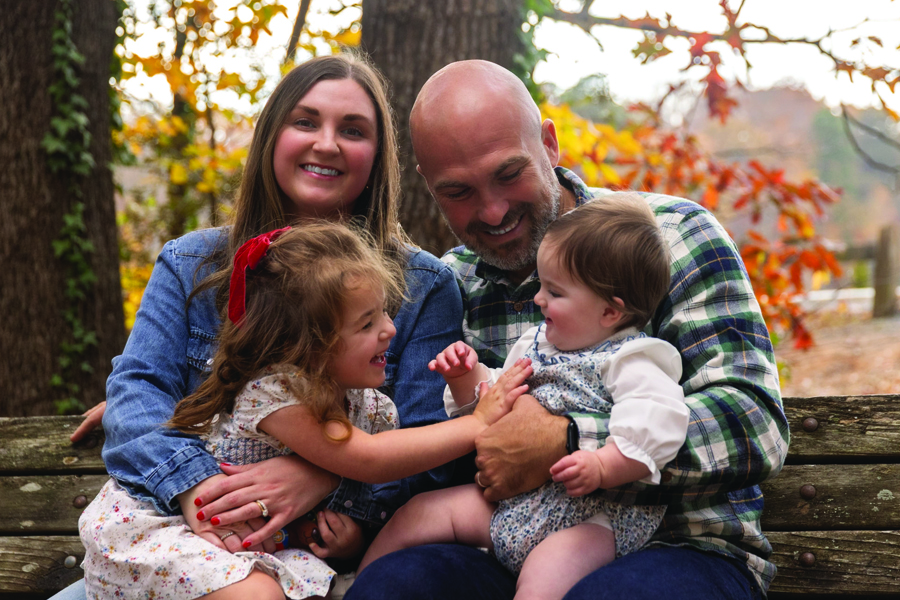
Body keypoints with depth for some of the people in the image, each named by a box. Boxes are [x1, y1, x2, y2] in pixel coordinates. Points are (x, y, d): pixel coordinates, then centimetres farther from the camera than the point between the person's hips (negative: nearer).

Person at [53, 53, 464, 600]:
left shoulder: (425, 287, 3)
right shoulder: (191, 264, 11)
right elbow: (137, 385, -1)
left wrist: (325, 477, -26)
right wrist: (192, 482, -23)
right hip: (195, 548, 2)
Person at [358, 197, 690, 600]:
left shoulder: (633, 363, -11)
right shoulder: (536, 344, 15)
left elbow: (654, 431, -26)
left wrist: (600, 467, -37)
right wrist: (469, 377, 6)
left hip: (593, 516, -8)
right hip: (516, 496, 8)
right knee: (416, 513, 6)